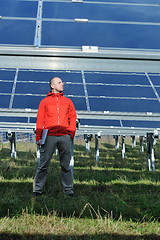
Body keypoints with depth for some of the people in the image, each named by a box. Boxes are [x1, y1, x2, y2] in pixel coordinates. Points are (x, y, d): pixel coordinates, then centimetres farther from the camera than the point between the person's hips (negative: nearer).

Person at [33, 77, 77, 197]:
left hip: (65, 136, 2)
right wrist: (38, 137, 0)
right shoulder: (45, 101, 12)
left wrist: (72, 133, 2)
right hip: (49, 136, -2)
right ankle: (38, 188, 4)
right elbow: (40, 120, 7)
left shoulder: (68, 101, 18)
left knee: (66, 165, 4)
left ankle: (68, 189, 9)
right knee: (43, 164, -2)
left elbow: (73, 117, 15)